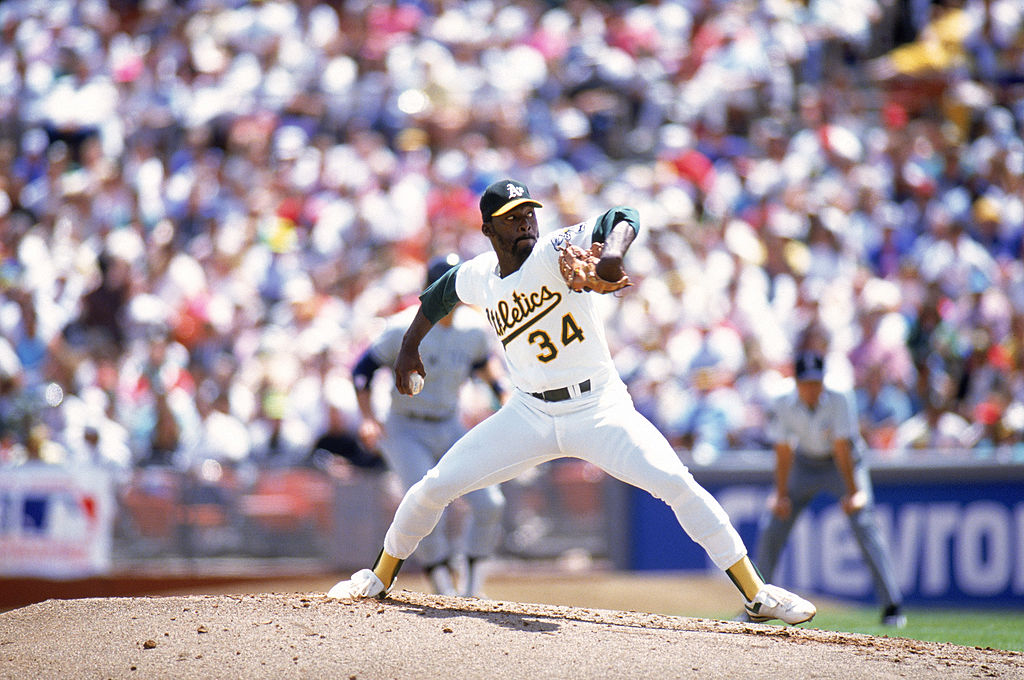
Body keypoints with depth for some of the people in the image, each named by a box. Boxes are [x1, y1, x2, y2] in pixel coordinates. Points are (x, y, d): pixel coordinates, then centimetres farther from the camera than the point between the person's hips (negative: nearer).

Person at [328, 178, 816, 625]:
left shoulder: (559, 251, -13)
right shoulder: (478, 277, 2)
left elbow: (623, 218, -29)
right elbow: (440, 293, 26)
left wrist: (612, 252, -49)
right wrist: (409, 347, 30)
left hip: (600, 409, -4)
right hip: (529, 416, 4)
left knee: (675, 482, -22)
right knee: (432, 488, -1)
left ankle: (756, 593, -17)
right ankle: (381, 576, 26)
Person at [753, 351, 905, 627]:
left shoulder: (839, 402, -27)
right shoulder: (784, 405, -19)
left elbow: (842, 449, -28)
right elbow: (783, 452, -14)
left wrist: (854, 493, -29)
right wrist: (781, 495, -17)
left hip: (844, 464, -3)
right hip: (805, 463, 3)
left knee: (864, 526, -18)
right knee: (772, 528, -3)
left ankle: (892, 607, -17)